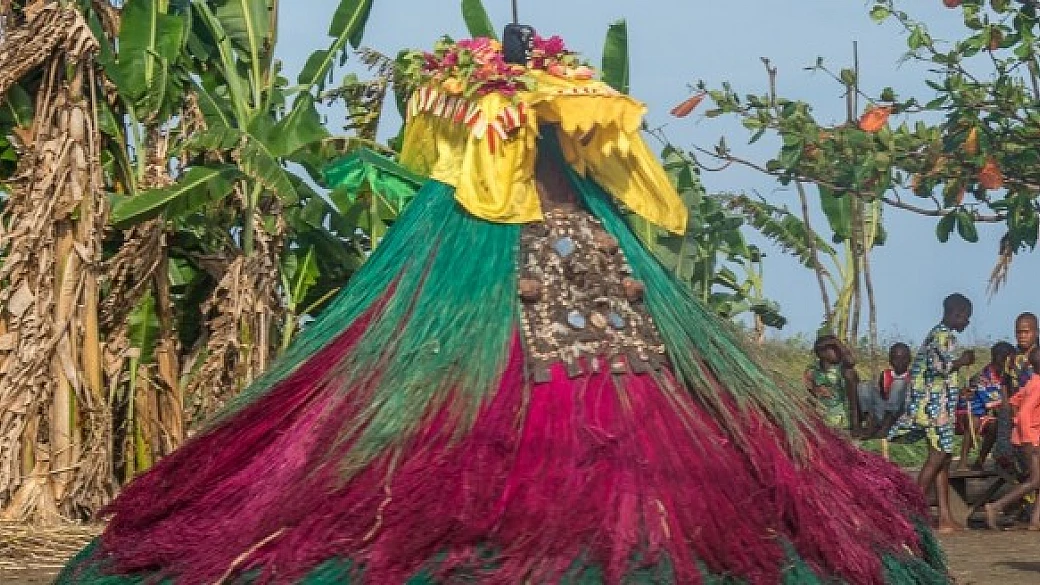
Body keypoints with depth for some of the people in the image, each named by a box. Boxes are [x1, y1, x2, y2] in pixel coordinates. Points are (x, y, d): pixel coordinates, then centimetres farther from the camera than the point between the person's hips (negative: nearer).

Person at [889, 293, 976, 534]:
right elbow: (936, 366, -25)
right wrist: (961, 362, -12)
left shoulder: (937, 334, 19)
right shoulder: (944, 336, -12)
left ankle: (945, 518, 5)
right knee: (938, 457, -10)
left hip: (939, 406, 10)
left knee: (943, 459, 7)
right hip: (938, 405, -10)